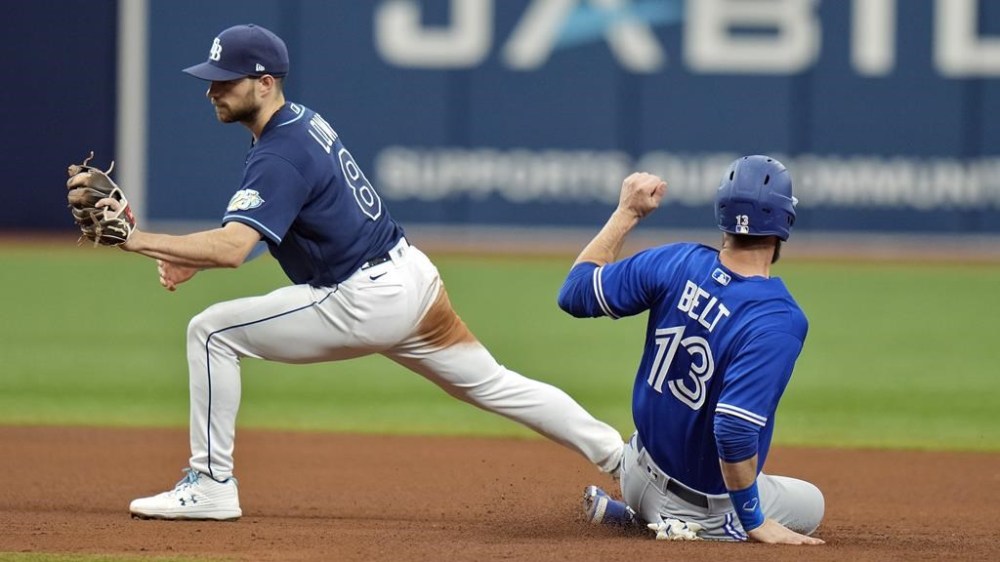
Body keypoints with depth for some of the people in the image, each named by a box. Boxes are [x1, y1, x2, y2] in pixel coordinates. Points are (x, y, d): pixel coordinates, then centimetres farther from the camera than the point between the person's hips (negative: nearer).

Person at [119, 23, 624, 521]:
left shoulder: (279, 157, -19)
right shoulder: (306, 121, 10)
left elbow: (232, 249, -32)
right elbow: (250, 231, 18)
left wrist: (136, 240, -32)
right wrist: (189, 258, 4)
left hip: (365, 302, -10)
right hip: (413, 275, 10)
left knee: (211, 332, -7)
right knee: (490, 385, 21)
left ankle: (210, 484, -4)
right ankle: (616, 454, 23)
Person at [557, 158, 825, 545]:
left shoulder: (674, 264, -13)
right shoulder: (780, 320, -29)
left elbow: (575, 292, 0)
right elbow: (735, 429, -36)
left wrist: (627, 212, 9)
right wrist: (754, 524, -24)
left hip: (639, 472, 8)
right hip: (707, 502, -8)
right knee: (810, 504, 21)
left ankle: (634, 514, 13)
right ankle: (689, 527, -6)